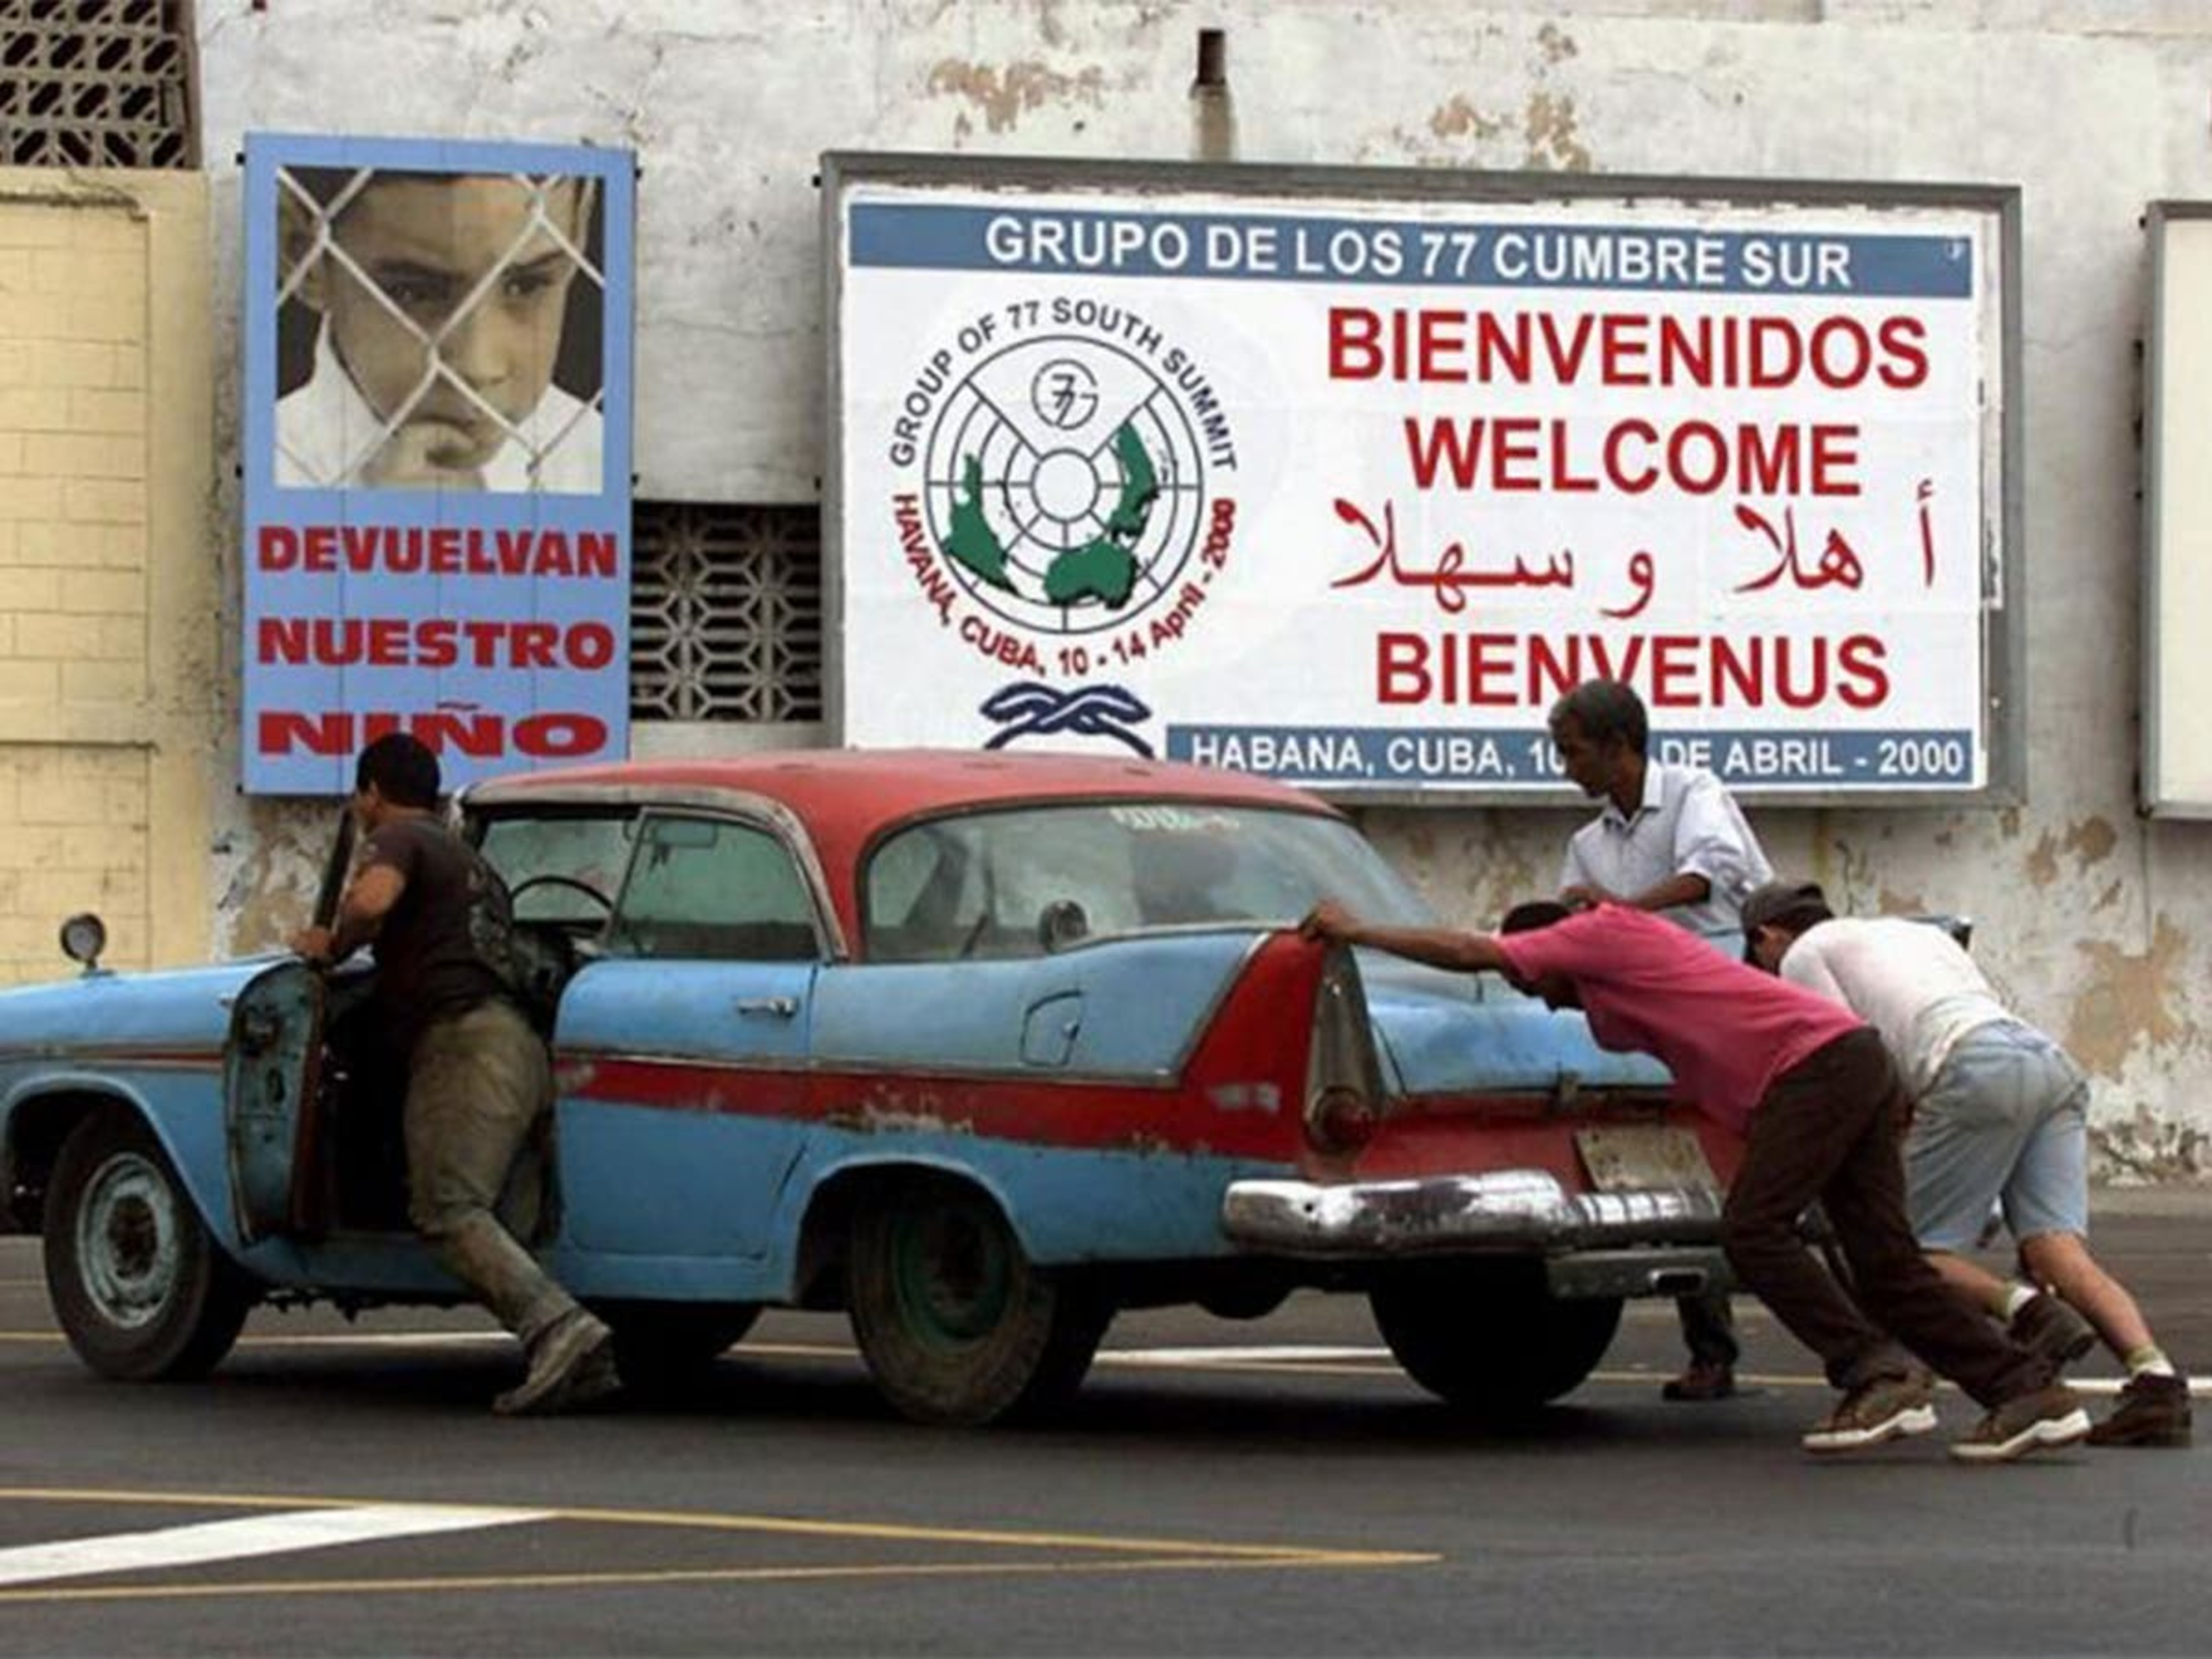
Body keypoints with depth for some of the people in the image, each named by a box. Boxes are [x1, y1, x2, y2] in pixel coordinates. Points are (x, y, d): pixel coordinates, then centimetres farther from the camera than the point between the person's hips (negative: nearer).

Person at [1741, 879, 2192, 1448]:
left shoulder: (1803, 955, 17)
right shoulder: (1914, 932, 39)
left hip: (1978, 1070, -7)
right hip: (2055, 1063, 7)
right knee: (2061, 1253, -6)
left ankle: (2022, 1309, -24)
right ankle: (2154, 1373, -28)